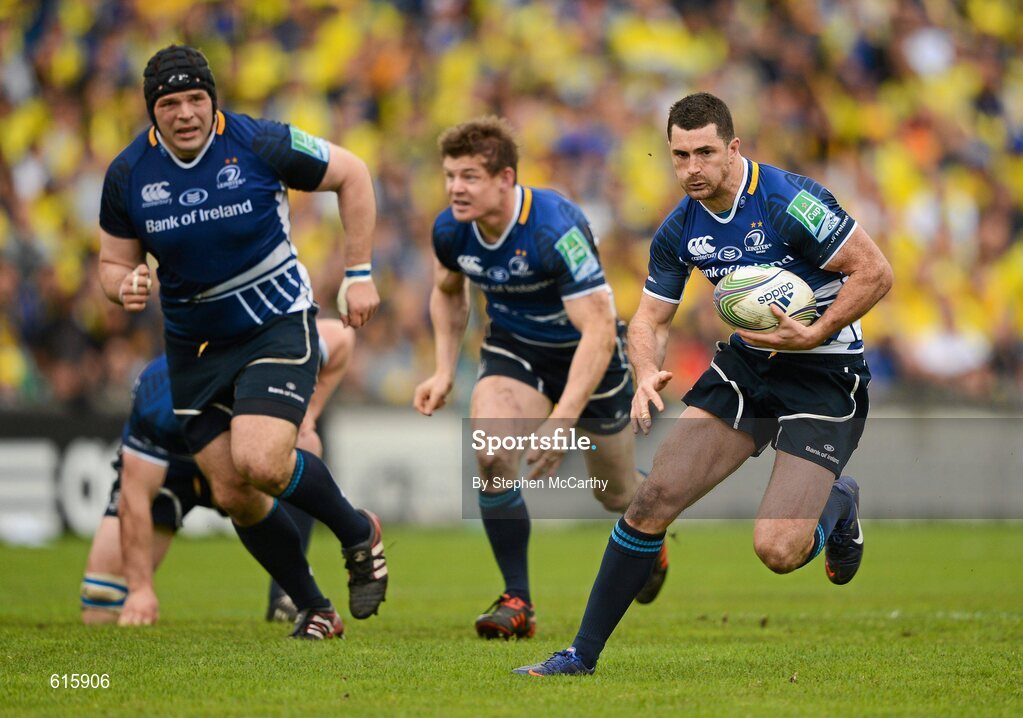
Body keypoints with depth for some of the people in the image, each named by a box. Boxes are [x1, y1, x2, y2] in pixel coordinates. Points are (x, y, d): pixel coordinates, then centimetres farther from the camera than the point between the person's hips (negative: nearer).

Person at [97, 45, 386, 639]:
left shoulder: (260, 145, -16)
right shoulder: (128, 175, -6)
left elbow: (351, 174, -2)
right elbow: (114, 261, 7)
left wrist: (360, 274, -3)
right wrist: (126, 286, -18)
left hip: (277, 327, -4)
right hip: (194, 344, 5)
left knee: (262, 465, -24)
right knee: (233, 496, 2)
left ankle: (359, 534, 5)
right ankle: (315, 609, 21)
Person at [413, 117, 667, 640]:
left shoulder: (556, 228, -35)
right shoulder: (450, 230, -16)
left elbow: (598, 332, -37)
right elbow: (448, 291, 10)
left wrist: (562, 422, -44)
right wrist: (444, 370, -1)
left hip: (586, 351, -4)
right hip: (513, 347, 4)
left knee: (616, 494, 14)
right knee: (493, 460, -24)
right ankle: (517, 601, -13)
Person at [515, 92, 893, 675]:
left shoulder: (788, 201, -21)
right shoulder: (680, 231, 0)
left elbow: (876, 272, -17)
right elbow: (652, 319, 9)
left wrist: (813, 336, -23)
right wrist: (648, 374, -13)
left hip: (823, 376, -6)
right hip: (746, 365, 6)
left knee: (778, 551, -17)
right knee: (655, 496, -9)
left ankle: (838, 505, 21)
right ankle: (583, 654, 1)